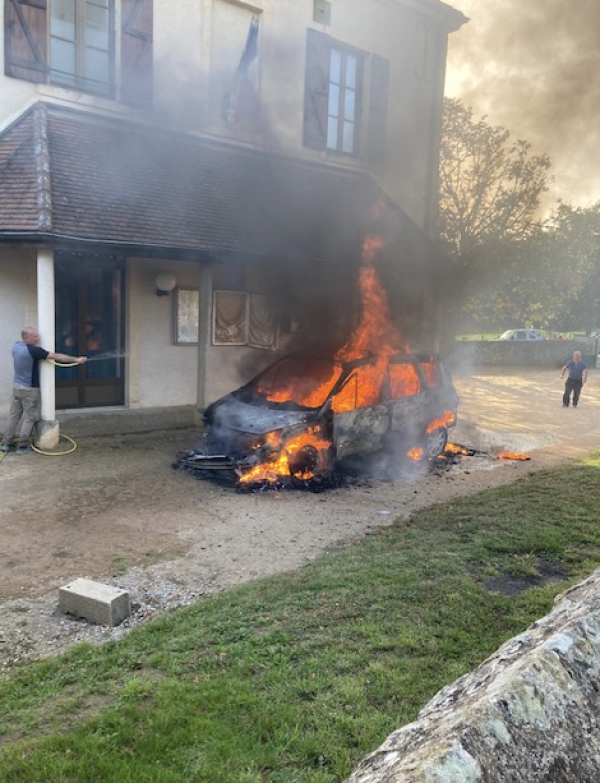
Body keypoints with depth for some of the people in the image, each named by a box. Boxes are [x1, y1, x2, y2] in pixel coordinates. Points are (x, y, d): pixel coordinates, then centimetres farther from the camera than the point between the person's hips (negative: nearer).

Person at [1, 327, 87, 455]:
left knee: (14, 414, 14)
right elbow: (57, 357, -19)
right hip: (29, 389, -8)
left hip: (17, 385, 8)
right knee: (30, 417, 3)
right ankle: (23, 446, 6)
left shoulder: (16, 346, 1)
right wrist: (76, 359, -12)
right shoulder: (33, 350, -23)